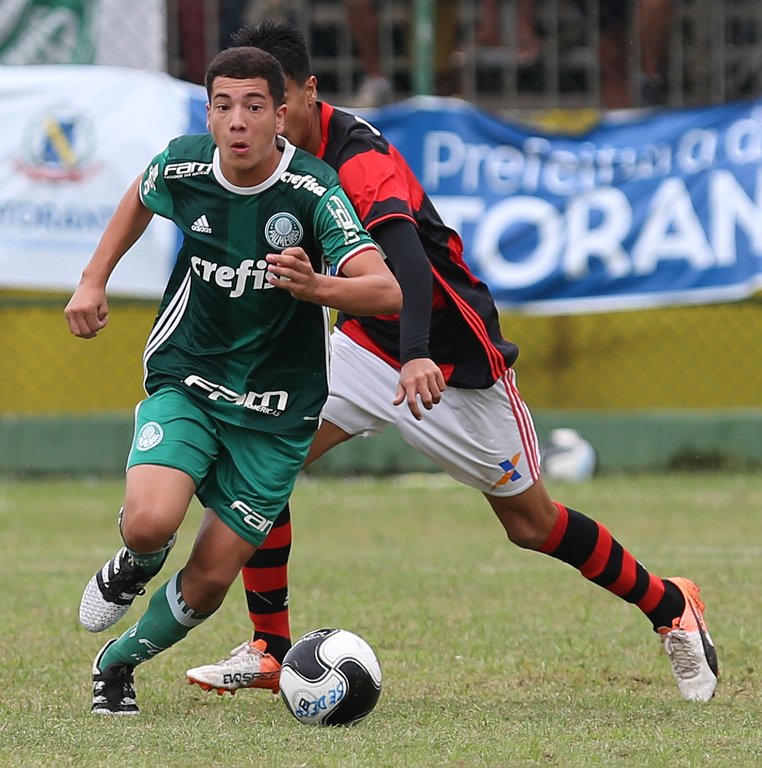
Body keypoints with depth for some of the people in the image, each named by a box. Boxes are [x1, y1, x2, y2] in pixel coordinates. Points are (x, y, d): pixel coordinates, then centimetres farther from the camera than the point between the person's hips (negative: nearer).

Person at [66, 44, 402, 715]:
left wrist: (315, 287, -50)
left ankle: (119, 661, 29)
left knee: (211, 580, -1)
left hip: (276, 410, -1)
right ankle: (133, 569, 13)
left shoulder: (313, 190, -20)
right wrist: (93, 279, 13)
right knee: (150, 523, -25)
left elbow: (387, 290, -32)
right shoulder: (184, 166, -10)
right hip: (186, 383, 1)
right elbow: (141, 197, 17)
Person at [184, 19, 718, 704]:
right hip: (366, 343, 7)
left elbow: (404, 256, -46)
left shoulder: (359, 159, -30)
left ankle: (672, 608, 27)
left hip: (451, 359, -7)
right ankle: (269, 651, -1)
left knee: (531, 523, 5)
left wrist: (418, 356, -61)